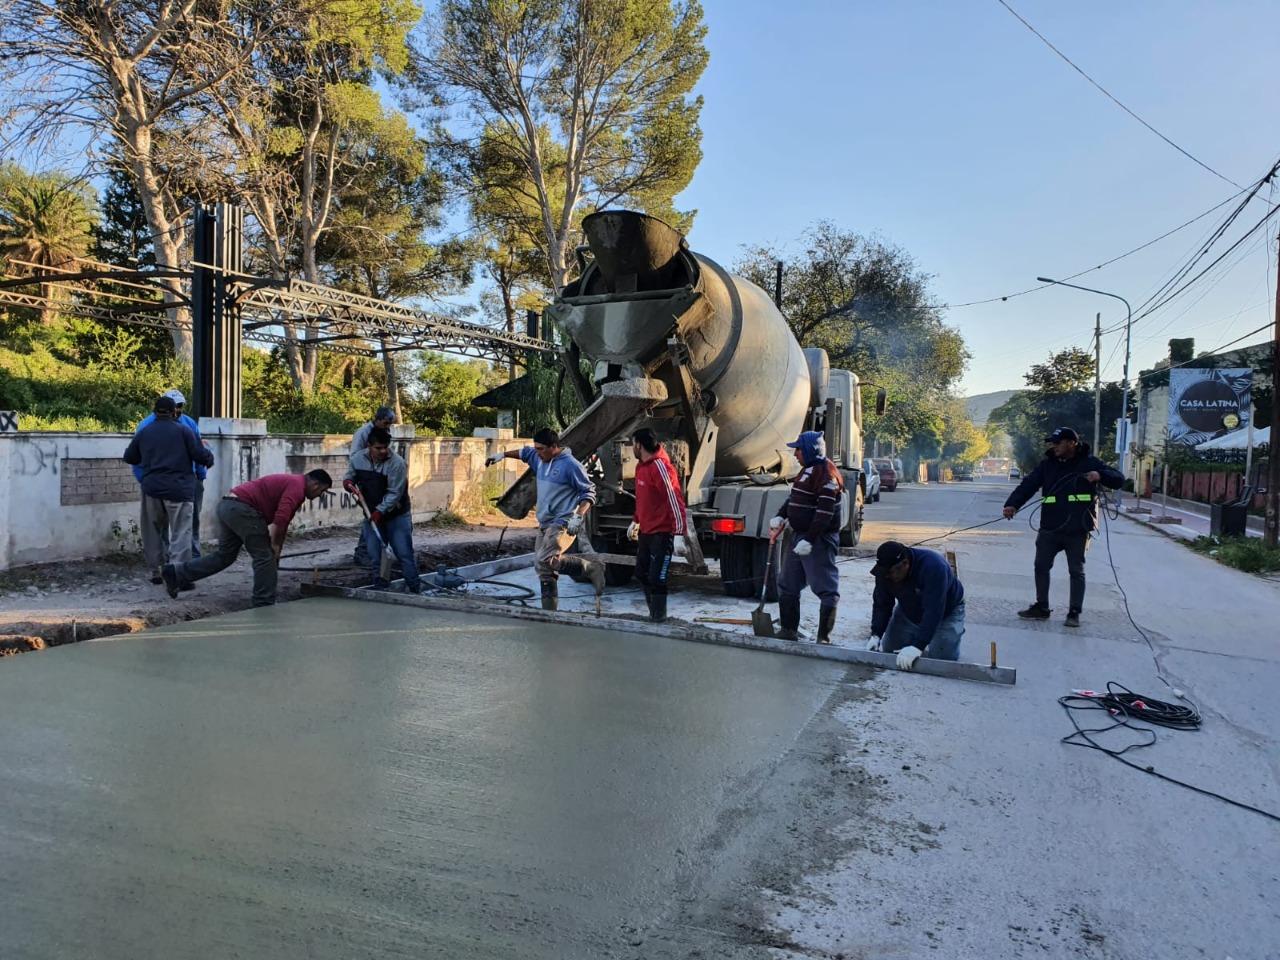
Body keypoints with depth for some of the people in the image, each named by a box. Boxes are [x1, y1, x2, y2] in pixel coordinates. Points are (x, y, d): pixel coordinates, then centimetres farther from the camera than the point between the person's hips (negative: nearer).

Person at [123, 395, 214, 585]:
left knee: (155, 531, 19)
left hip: (152, 490, 4)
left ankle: (157, 568, 24)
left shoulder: (143, 433, 10)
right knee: (180, 534, -3)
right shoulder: (183, 430, -3)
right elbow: (200, 455, -6)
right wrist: (210, 457, 16)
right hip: (179, 489, -4)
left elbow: (129, 457, 20)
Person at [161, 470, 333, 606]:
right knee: (264, 556, -2)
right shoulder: (297, 486, -10)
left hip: (227, 506, 10)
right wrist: (275, 545, -6)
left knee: (224, 556, 19)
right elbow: (280, 520, -21)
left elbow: (280, 521, 27)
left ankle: (176, 573, 21)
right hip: (242, 509, -10)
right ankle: (264, 605, 3)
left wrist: (276, 550, 28)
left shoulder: (290, 482, 22)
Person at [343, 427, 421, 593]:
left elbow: (394, 493, -20)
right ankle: (380, 587, 16)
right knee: (374, 555, 5)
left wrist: (380, 511, -26)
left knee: (404, 553, -4)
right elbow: (349, 478, 12)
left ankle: (414, 589, 3)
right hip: (372, 516, 4)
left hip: (397, 515, -4)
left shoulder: (397, 463, -20)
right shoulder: (357, 458, -4)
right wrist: (348, 483, -12)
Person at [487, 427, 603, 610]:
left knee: (544, 561, -26)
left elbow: (589, 492, -11)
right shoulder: (540, 459, 11)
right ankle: (550, 610, 16)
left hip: (563, 525, -9)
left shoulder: (570, 465, -12)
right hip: (544, 525, 9)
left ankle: (591, 569, -15)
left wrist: (578, 516, -22)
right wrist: (502, 455, 33)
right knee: (544, 568, 8)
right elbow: (524, 453, 33)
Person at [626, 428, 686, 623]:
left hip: (661, 532, -10)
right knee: (641, 573, 14)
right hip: (645, 531, 10)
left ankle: (658, 619, 4)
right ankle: (654, 614, 26)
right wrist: (635, 521, 27)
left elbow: (674, 500, -23)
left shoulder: (660, 467, -19)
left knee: (657, 578, -8)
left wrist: (679, 533, -25)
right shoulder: (641, 466, 12)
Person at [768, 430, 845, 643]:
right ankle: (788, 630, 26)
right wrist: (780, 517, 7)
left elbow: (825, 511, -23)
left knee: (826, 588, -4)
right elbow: (793, 498, 24)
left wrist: (809, 540, -25)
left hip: (820, 540, -11)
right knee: (787, 585, 16)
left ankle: (824, 637, 1)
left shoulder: (826, 472, -16)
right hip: (801, 537, 11)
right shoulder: (807, 470, 16)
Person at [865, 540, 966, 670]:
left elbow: (933, 612, -42)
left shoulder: (932, 567, -40)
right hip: (908, 612, 5)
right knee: (888, 650, -1)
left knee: (941, 657, -19)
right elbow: (881, 603, -14)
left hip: (945, 612, -5)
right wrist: (876, 634, -27)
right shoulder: (885, 570, -23)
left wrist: (918, 646, -46)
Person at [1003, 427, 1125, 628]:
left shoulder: (1089, 463, -1)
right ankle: (1041, 607, 23)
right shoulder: (1047, 464, 5)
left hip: (1077, 530, -3)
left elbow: (1119, 480, -2)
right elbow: (1028, 485, -6)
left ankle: (1074, 613, 16)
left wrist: (1100, 475, -23)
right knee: (1041, 566, 9)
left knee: (1076, 571, 6)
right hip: (1049, 529, 3)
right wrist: (1013, 504, -22)